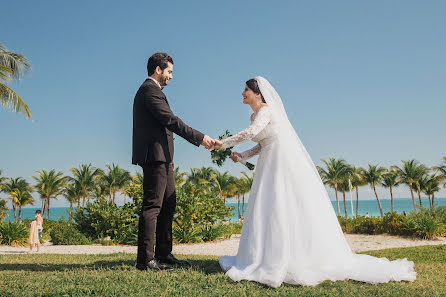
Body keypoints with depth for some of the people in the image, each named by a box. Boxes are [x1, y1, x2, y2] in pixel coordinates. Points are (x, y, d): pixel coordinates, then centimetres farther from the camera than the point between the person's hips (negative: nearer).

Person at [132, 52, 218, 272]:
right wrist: (199, 138, -20)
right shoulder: (150, 90, -11)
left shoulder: (150, 90, 23)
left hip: (160, 159, 11)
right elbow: (170, 120, -20)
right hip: (155, 157, -11)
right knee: (152, 206, -9)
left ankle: (164, 254, 20)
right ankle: (145, 259, -4)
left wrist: (167, 157, 21)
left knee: (168, 205, 13)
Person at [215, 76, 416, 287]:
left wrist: (224, 143, -20)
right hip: (270, 169, 10)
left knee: (293, 212, -7)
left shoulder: (266, 111, -12)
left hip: (286, 165, -10)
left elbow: (251, 132, -30)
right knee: (267, 213, 6)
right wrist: (241, 156, 6)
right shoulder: (254, 115, 16)